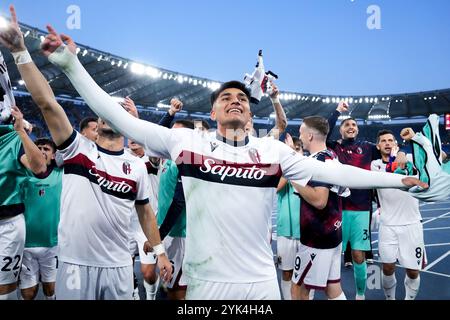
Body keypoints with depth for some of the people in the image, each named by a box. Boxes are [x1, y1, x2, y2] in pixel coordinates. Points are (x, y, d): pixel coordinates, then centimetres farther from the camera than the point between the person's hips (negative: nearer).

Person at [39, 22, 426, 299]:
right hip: (205, 279, -1)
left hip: (261, 280, 2)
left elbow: (331, 171, 2)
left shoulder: (272, 151, 1)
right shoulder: (185, 141, -3)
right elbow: (120, 119, -4)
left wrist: (395, 180, 3)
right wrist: (71, 65, -6)